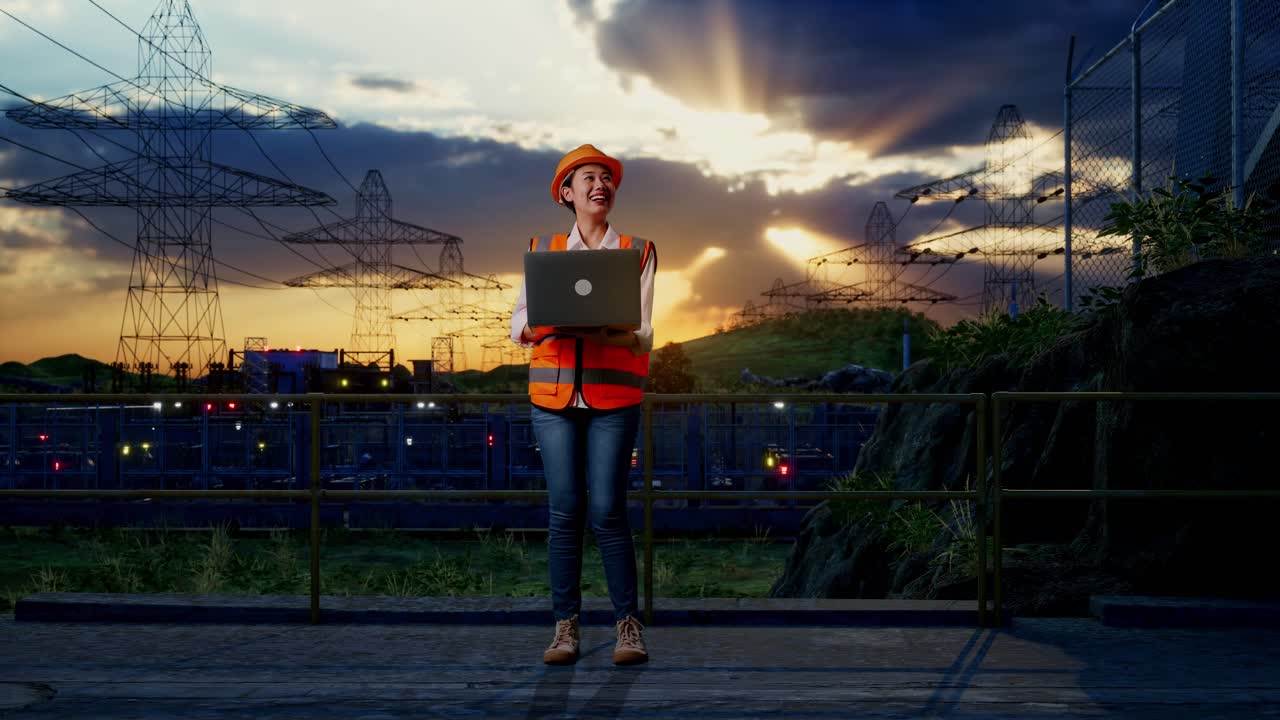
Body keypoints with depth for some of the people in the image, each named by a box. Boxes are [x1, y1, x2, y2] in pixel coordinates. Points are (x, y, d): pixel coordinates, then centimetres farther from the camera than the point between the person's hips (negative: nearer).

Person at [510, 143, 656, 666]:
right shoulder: (544, 249, 11)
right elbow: (518, 322, 8)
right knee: (564, 512, -1)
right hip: (554, 395, 1)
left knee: (607, 511, -6)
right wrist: (545, 324, -15)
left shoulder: (637, 251, 7)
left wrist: (604, 333, -20)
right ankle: (565, 627, 7)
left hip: (613, 396, -1)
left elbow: (642, 333, 0)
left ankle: (628, 625, 4)